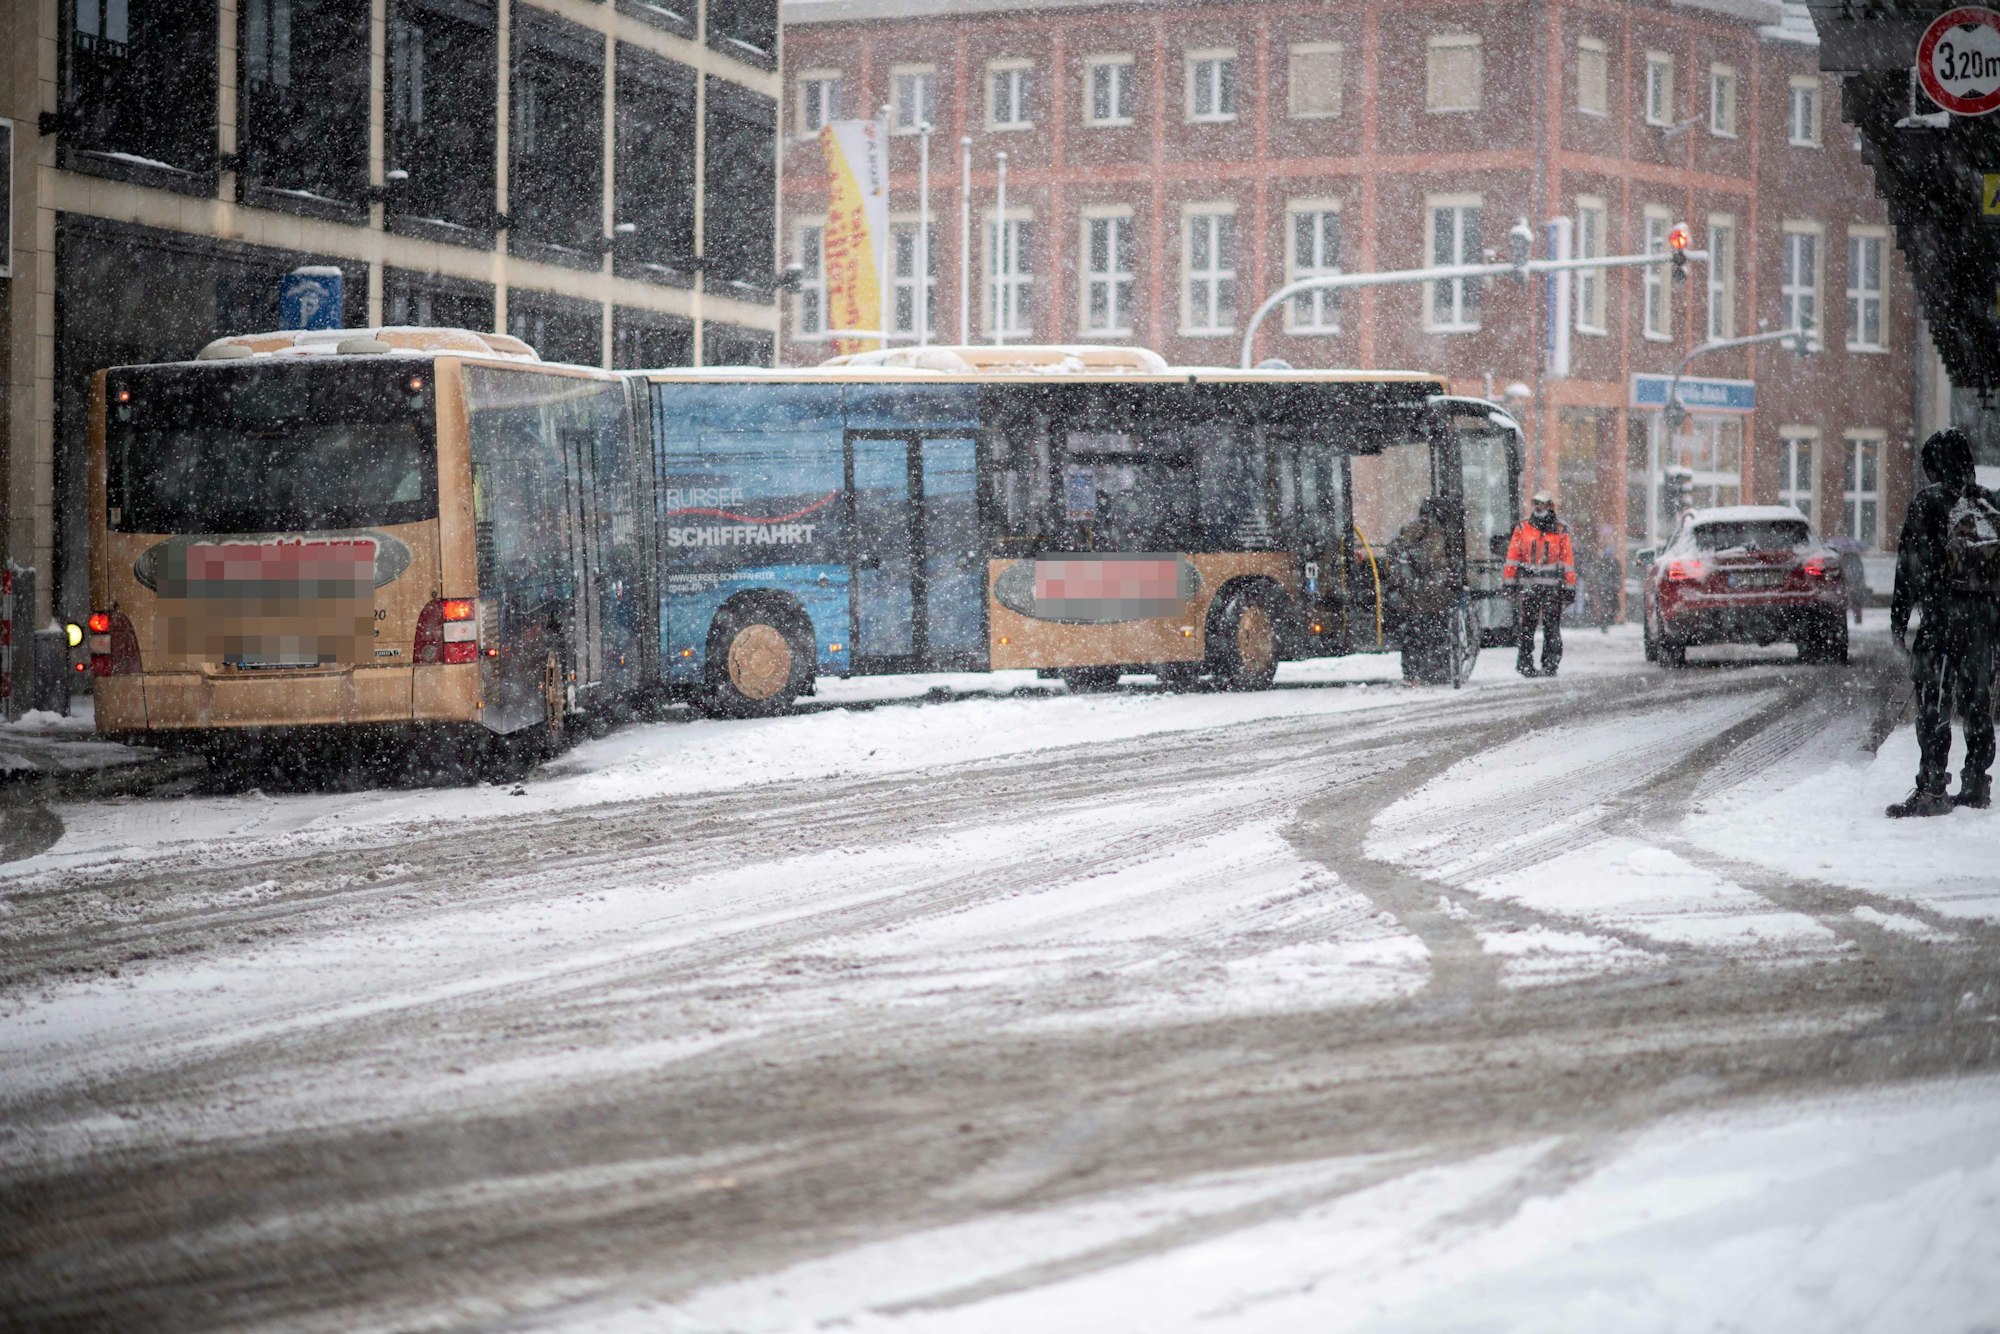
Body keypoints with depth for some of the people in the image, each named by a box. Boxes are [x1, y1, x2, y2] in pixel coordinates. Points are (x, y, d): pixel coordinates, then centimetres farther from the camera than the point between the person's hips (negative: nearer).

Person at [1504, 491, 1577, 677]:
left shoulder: (1560, 531, 8)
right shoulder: (1522, 528, 9)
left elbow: (1568, 560, 8)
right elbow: (1512, 557, 8)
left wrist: (1570, 587, 4)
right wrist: (1509, 582, 3)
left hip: (1552, 586, -1)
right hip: (1527, 585, 1)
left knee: (1552, 626, -6)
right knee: (1525, 625, -1)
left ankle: (1550, 664, -3)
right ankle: (1524, 661, 6)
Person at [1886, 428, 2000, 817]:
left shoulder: (1928, 503, -5)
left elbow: (1912, 565, -8)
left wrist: (1899, 617, -5)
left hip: (1945, 614, -6)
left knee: (1934, 704, -6)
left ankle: (1932, 788, -11)